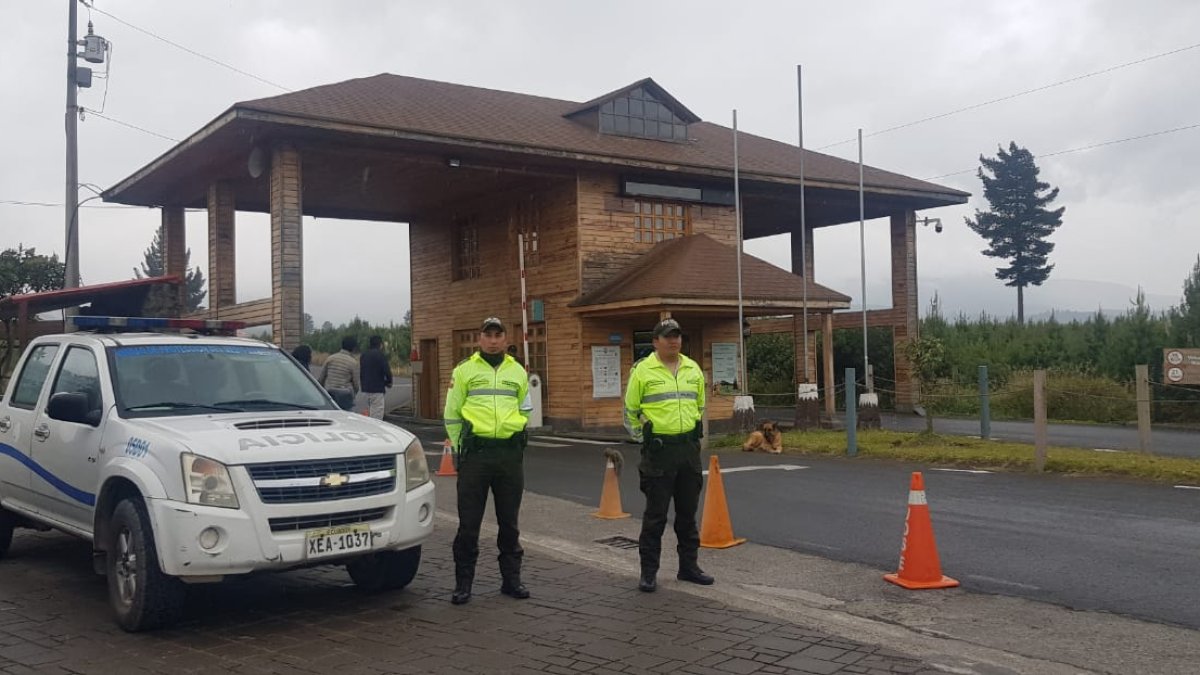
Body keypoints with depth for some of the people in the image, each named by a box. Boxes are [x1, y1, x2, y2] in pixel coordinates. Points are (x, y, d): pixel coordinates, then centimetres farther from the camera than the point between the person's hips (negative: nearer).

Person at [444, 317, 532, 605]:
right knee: (468, 522, 0)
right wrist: (460, 450, 1)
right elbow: (452, 414, 5)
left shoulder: (517, 371, 13)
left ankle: (511, 579, 21)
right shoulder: (464, 370, 4)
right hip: (474, 453, -2)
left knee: (509, 521, 11)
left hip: (510, 454, 3)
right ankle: (463, 583, 9)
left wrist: (515, 443, 12)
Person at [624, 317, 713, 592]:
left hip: (689, 448, 5)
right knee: (655, 514, -1)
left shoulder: (693, 369, 10)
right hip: (658, 450, -5)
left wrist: (694, 434, 15)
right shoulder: (642, 371, -5)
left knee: (688, 512, 12)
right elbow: (630, 411, 1)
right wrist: (643, 440, 1)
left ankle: (689, 566, 23)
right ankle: (648, 572, 8)